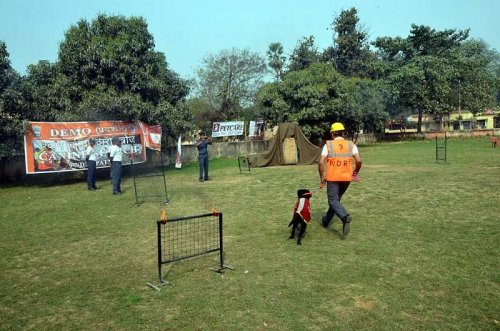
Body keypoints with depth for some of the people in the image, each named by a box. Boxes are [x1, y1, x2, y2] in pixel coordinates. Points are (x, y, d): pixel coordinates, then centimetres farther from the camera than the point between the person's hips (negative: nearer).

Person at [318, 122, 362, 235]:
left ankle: (345, 216, -28)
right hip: (346, 178, 4)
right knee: (336, 198, 20)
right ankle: (326, 220, 32)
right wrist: (356, 172, 12)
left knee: (333, 200, -1)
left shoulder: (328, 144, -3)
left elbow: (321, 162, -9)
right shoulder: (351, 144, 2)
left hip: (332, 178, -3)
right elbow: (358, 161, -7)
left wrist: (322, 176, 4)